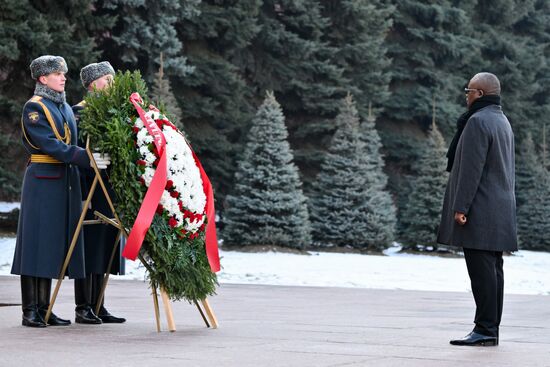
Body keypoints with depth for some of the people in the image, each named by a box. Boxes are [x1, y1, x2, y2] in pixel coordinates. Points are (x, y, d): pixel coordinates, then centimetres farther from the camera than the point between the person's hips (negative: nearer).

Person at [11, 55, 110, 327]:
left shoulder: (65, 107, 18)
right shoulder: (34, 107, -6)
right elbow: (51, 145, -17)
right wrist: (86, 158, -24)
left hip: (65, 182, 7)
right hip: (42, 181, -7)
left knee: (54, 245, 7)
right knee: (37, 242, -6)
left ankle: (44, 309, 10)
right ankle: (30, 311, -3)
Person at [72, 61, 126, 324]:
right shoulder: (79, 112, -8)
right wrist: (83, 194, -19)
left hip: (107, 187, 8)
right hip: (90, 186, -8)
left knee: (102, 245, 8)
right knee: (88, 243, -6)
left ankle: (97, 306, 12)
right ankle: (83, 308, -2)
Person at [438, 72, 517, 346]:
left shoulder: (478, 121, -12)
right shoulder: (503, 121, 19)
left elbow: (471, 167, -18)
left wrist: (460, 207, -18)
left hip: (479, 210, -10)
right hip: (500, 208, 10)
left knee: (481, 269, -10)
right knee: (492, 269, 9)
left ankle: (485, 329, -12)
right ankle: (491, 329, 11)